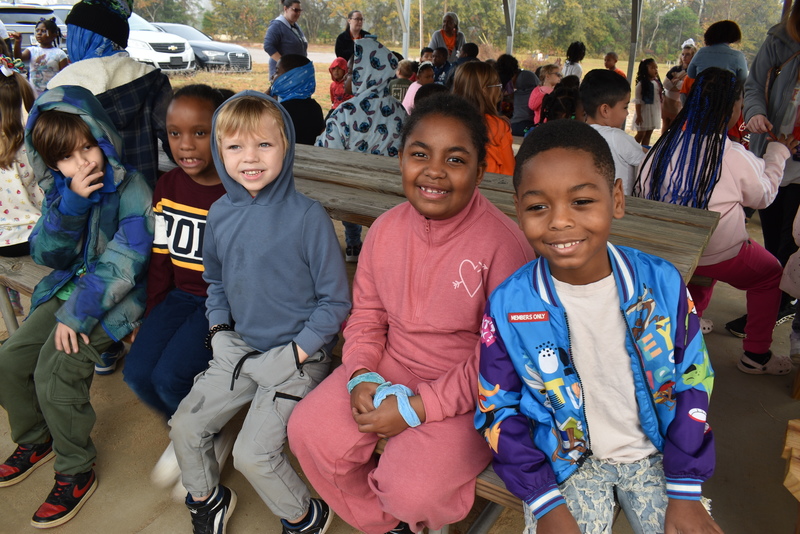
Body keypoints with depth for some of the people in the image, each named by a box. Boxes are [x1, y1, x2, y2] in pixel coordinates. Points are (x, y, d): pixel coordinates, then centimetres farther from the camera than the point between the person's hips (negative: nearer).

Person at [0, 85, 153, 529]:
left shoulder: (132, 189, -18)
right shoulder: (60, 190, 3)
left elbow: (122, 264, -22)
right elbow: (47, 254, -4)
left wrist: (75, 314, -21)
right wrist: (71, 204, -20)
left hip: (114, 298, -7)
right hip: (68, 287, 7)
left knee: (55, 372, -20)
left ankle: (77, 472, 2)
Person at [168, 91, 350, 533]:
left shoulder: (307, 216, -17)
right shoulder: (220, 214, 1)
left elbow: (335, 301, -13)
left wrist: (296, 352, -16)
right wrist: (219, 330, 5)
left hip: (298, 357, -6)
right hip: (239, 349, 6)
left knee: (253, 454, -10)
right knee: (184, 426, 9)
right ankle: (207, 498, 39)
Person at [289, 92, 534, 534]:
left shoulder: (503, 243, -21)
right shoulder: (386, 229, -1)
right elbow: (367, 313, 8)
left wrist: (416, 407, -21)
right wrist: (360, 375, -11)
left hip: (468, 390, -5)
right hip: (389, 368, 6)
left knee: (410, 488, -23)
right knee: (309, 432, -8)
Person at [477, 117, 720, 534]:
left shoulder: (661, 284, -14)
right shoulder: (507, 307, -18)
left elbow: (691, 384, -3)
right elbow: (497, 408, -8)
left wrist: (686, 493, -4)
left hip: (655, 449, 2)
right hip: (566, 457, -1)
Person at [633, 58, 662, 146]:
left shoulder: (657, 82, 6)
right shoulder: (642, 84, -13)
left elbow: (660, 98, 12)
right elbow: (638, 100, -13)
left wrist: (661, 112, 12)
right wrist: (638, 115, -16)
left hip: (654, 112, 6)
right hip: (644, 111, -6)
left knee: (648, 134, 11)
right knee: (641, 134, -1)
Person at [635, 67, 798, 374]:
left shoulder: (665, 145, -7)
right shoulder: (736, 158, -18)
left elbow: (641, 194, 1)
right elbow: (763, 196, 1)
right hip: (716, 256, -5)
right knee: (770, 272, 20)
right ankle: (756, 355, 23)